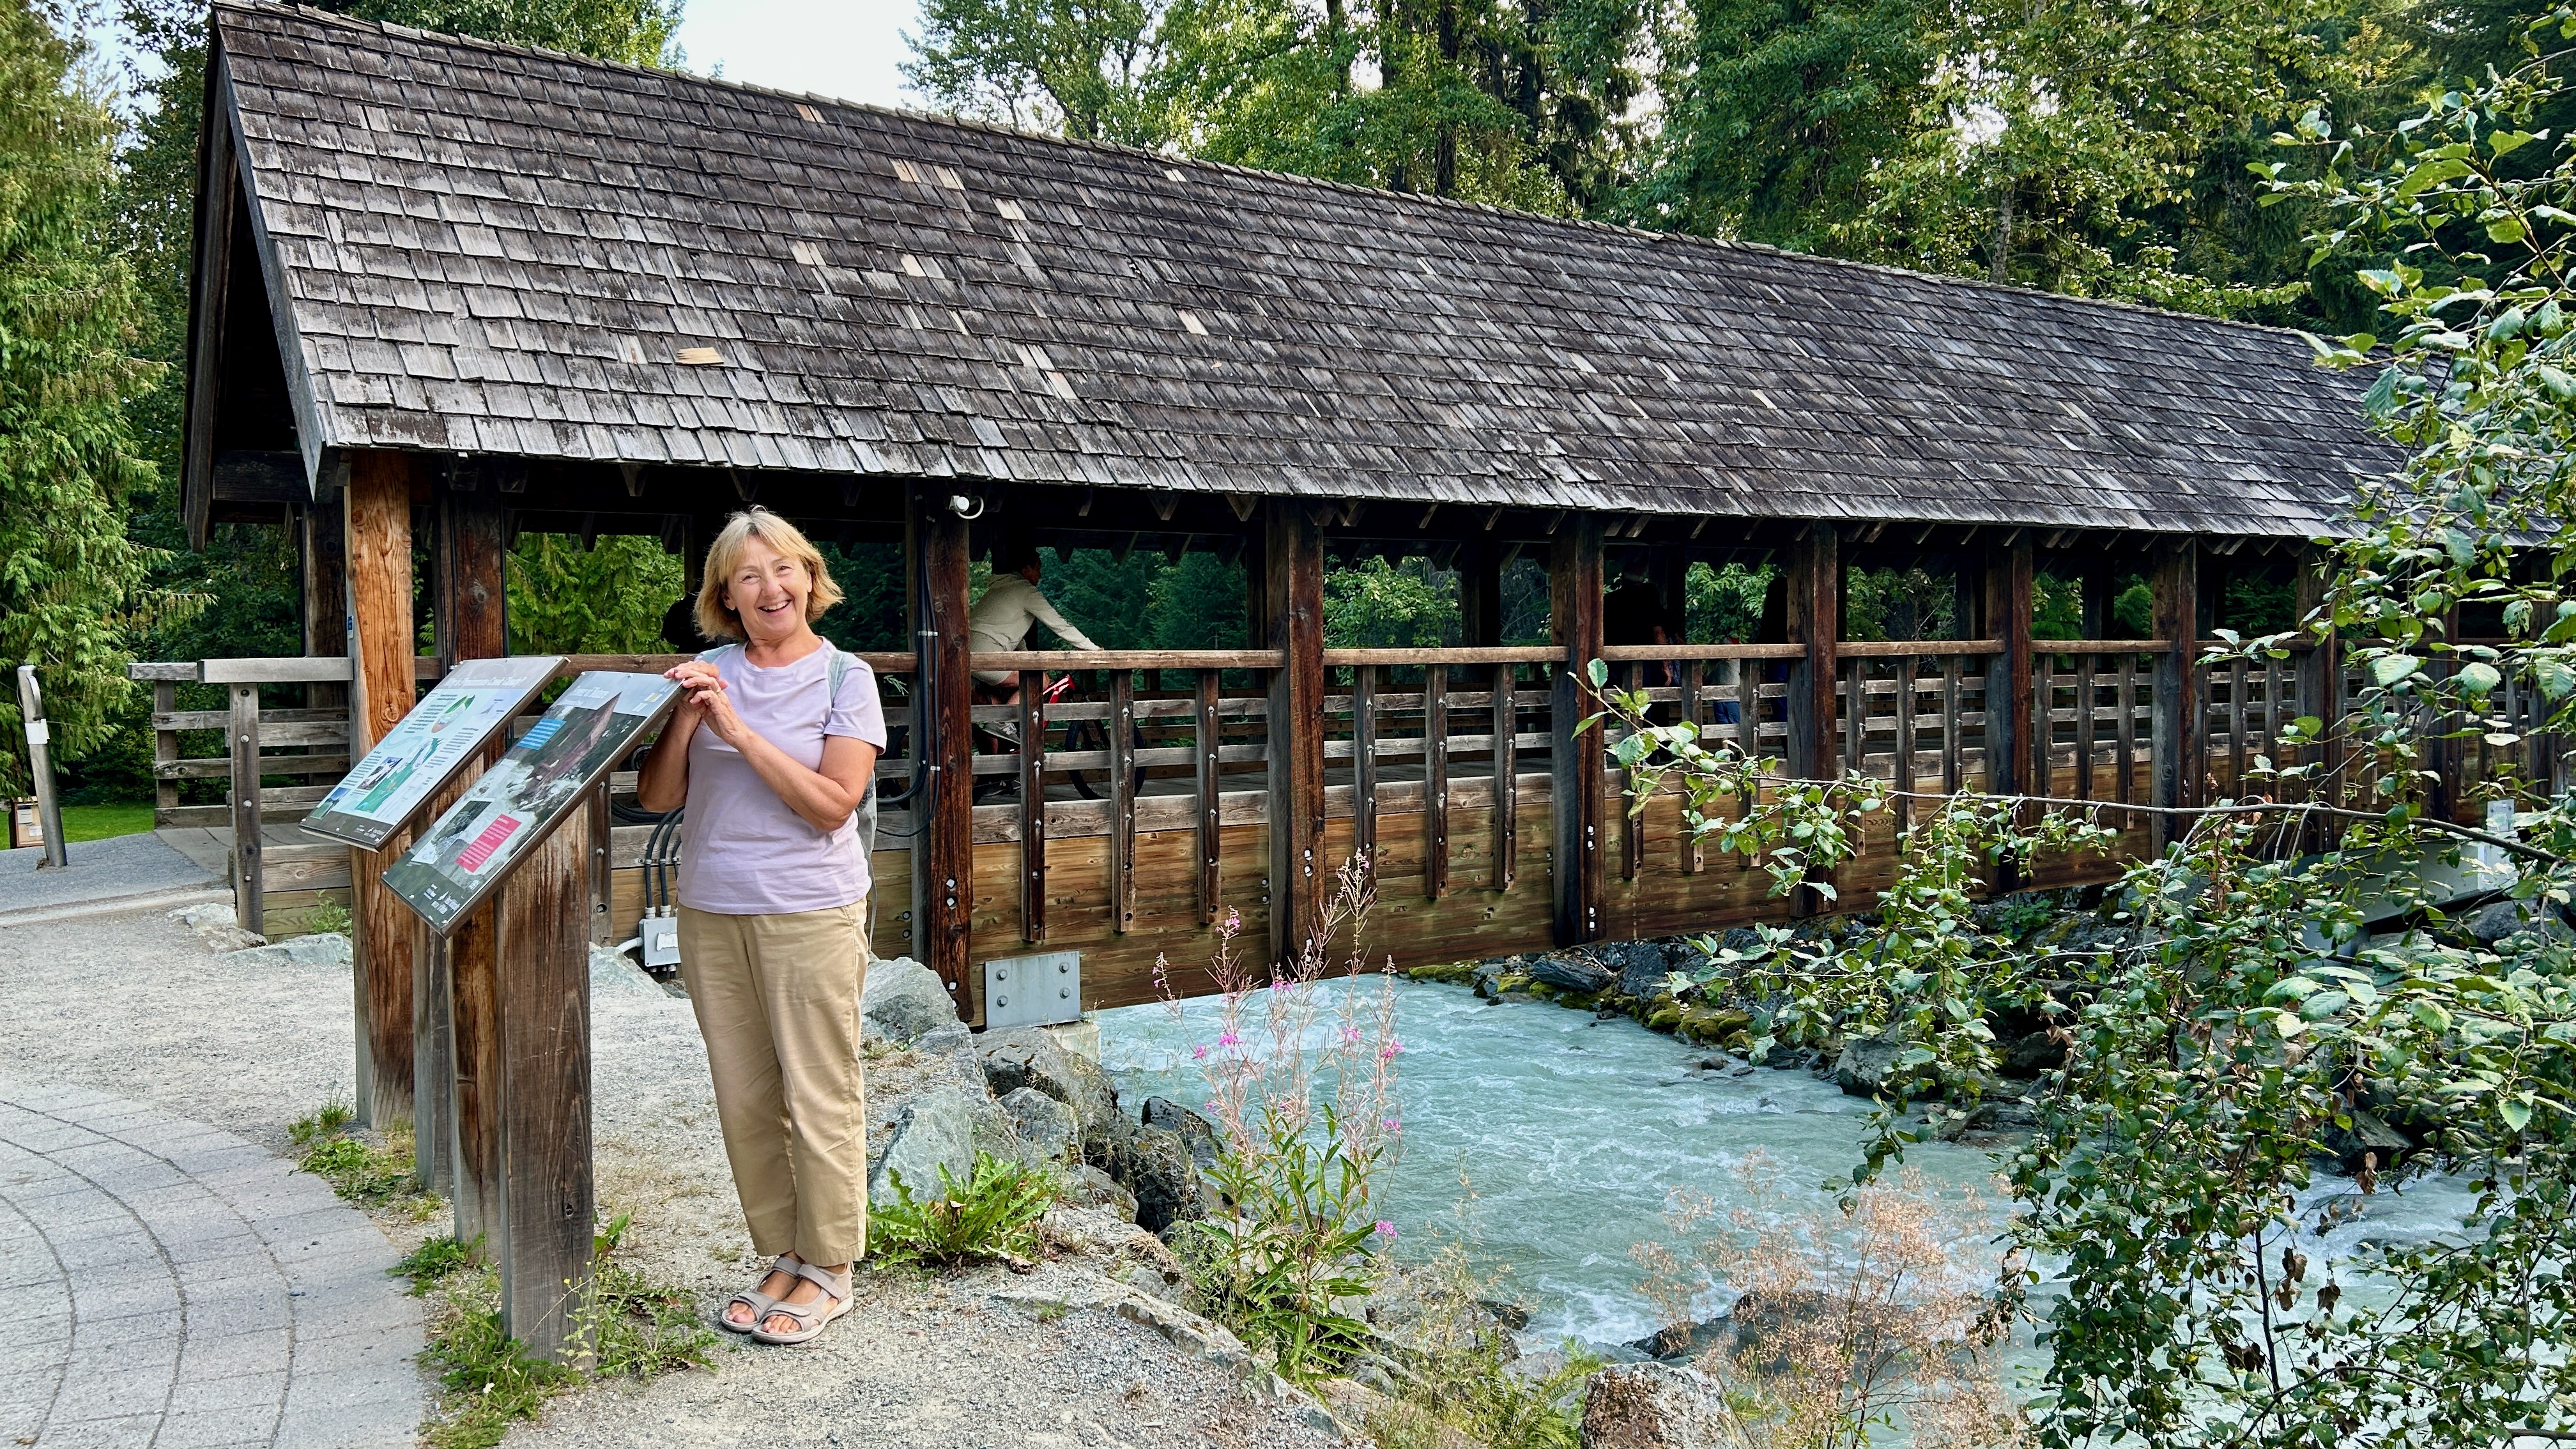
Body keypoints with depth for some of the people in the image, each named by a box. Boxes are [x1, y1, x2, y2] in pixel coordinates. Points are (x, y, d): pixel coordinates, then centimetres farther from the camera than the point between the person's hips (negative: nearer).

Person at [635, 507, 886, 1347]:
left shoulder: (844, 678, -4)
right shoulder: (710, 674, 5)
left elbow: (832, 806, -14)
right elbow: (656, 798, 3)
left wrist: (738, 729, -17)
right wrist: (685, 720, -13)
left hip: (811, 916, -4)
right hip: (711, 914, 4)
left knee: (819, 1099, 2)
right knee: (745, 1100, 10)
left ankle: (828, 1271, 17)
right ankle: (784, 1255, 26)